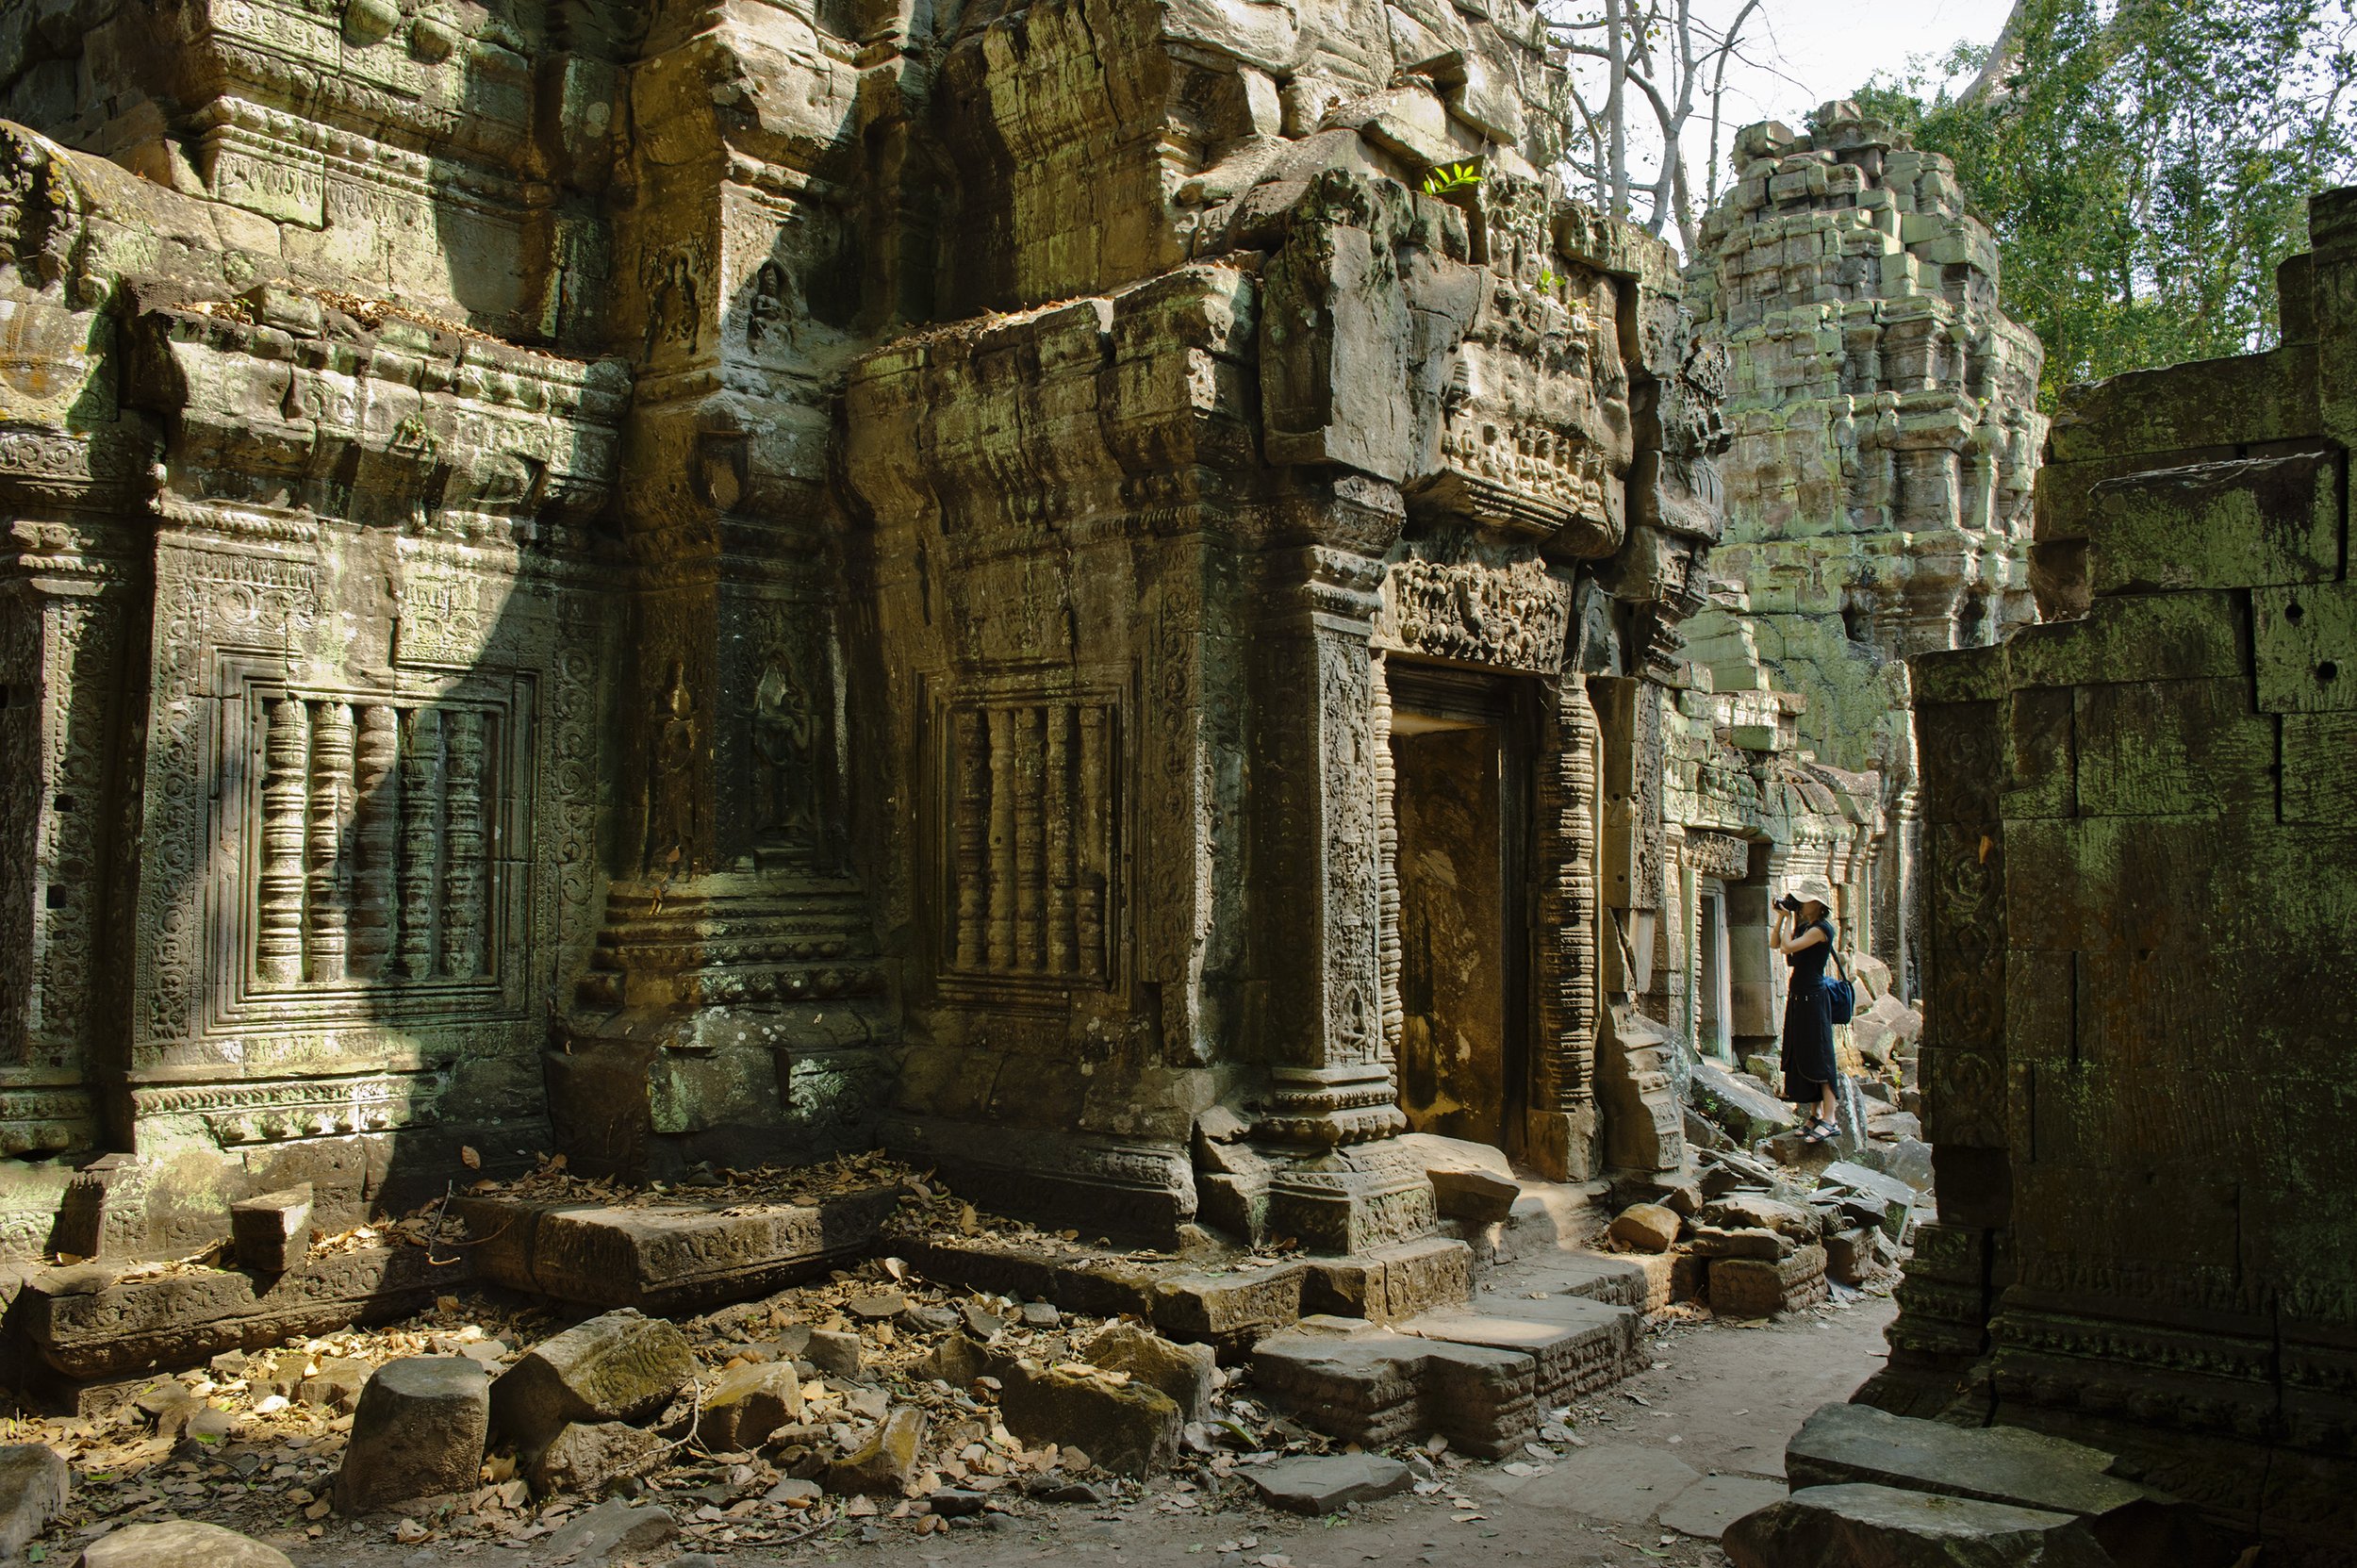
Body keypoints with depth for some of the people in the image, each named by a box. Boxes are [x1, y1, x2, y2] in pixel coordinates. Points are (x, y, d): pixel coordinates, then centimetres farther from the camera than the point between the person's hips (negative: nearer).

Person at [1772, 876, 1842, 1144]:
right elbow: (1774, 943, 15)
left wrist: (1789, 918, -9)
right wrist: (1782, 918, 6)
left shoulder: (1822, 928, -13)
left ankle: (1830, 1119, -8)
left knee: (1818, 1057, -9)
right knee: (1802, 1058, 9)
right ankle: (1815, 1116, 15)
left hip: (1813, 998, -9)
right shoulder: (1803, 927, 12)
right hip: (1798, 997, 9)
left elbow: (1787, 947, -21)